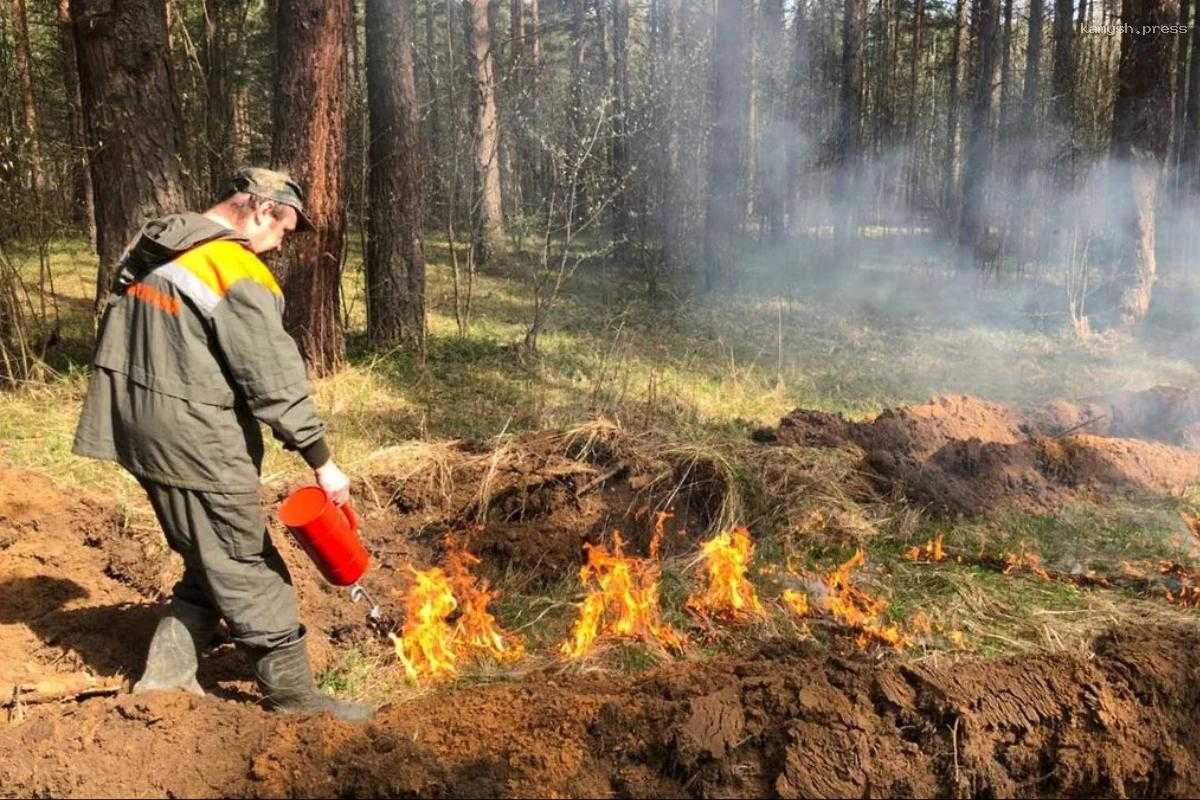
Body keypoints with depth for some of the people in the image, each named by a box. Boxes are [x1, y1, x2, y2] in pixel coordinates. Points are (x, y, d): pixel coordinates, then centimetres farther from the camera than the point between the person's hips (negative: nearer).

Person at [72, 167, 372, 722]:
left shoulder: (151, 249, 10)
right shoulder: (240, 275, -17)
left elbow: (122, 338, 17)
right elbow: (275, 381, -17)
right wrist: (322, 462, -10)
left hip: (138, 428, 9)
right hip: (195, 444, -9)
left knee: (209, 565, 20)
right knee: (249, 572, 2)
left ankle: (166, 675, 22)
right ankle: (293, 694, 12)